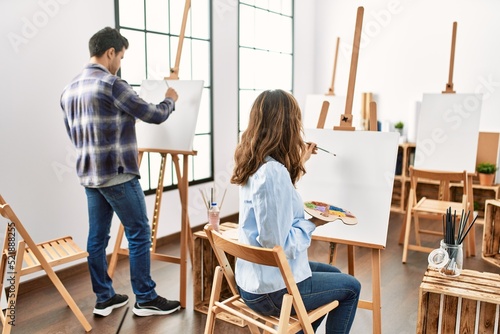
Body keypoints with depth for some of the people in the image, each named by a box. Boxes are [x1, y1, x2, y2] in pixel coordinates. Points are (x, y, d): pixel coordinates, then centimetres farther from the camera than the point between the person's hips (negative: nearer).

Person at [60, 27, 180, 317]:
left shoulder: (69, 90, 12)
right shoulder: (112, 84, -15)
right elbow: (155, 115, -11)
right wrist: (170, 101, 10)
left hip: (89, 174, 9)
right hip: (118, 175, -8)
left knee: (97, 236, 12)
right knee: (139, 234, 2)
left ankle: (104, 298, 23)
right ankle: (146, 299, 11)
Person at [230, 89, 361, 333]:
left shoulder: (255, 165, 0)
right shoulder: (274, 172, -29)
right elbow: (279, 246, -28)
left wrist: (299, 163, 23)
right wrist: (312, 223, -13)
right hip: (272, 290, -8)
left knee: (332, 273, 29)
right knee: (350, 288, 14)